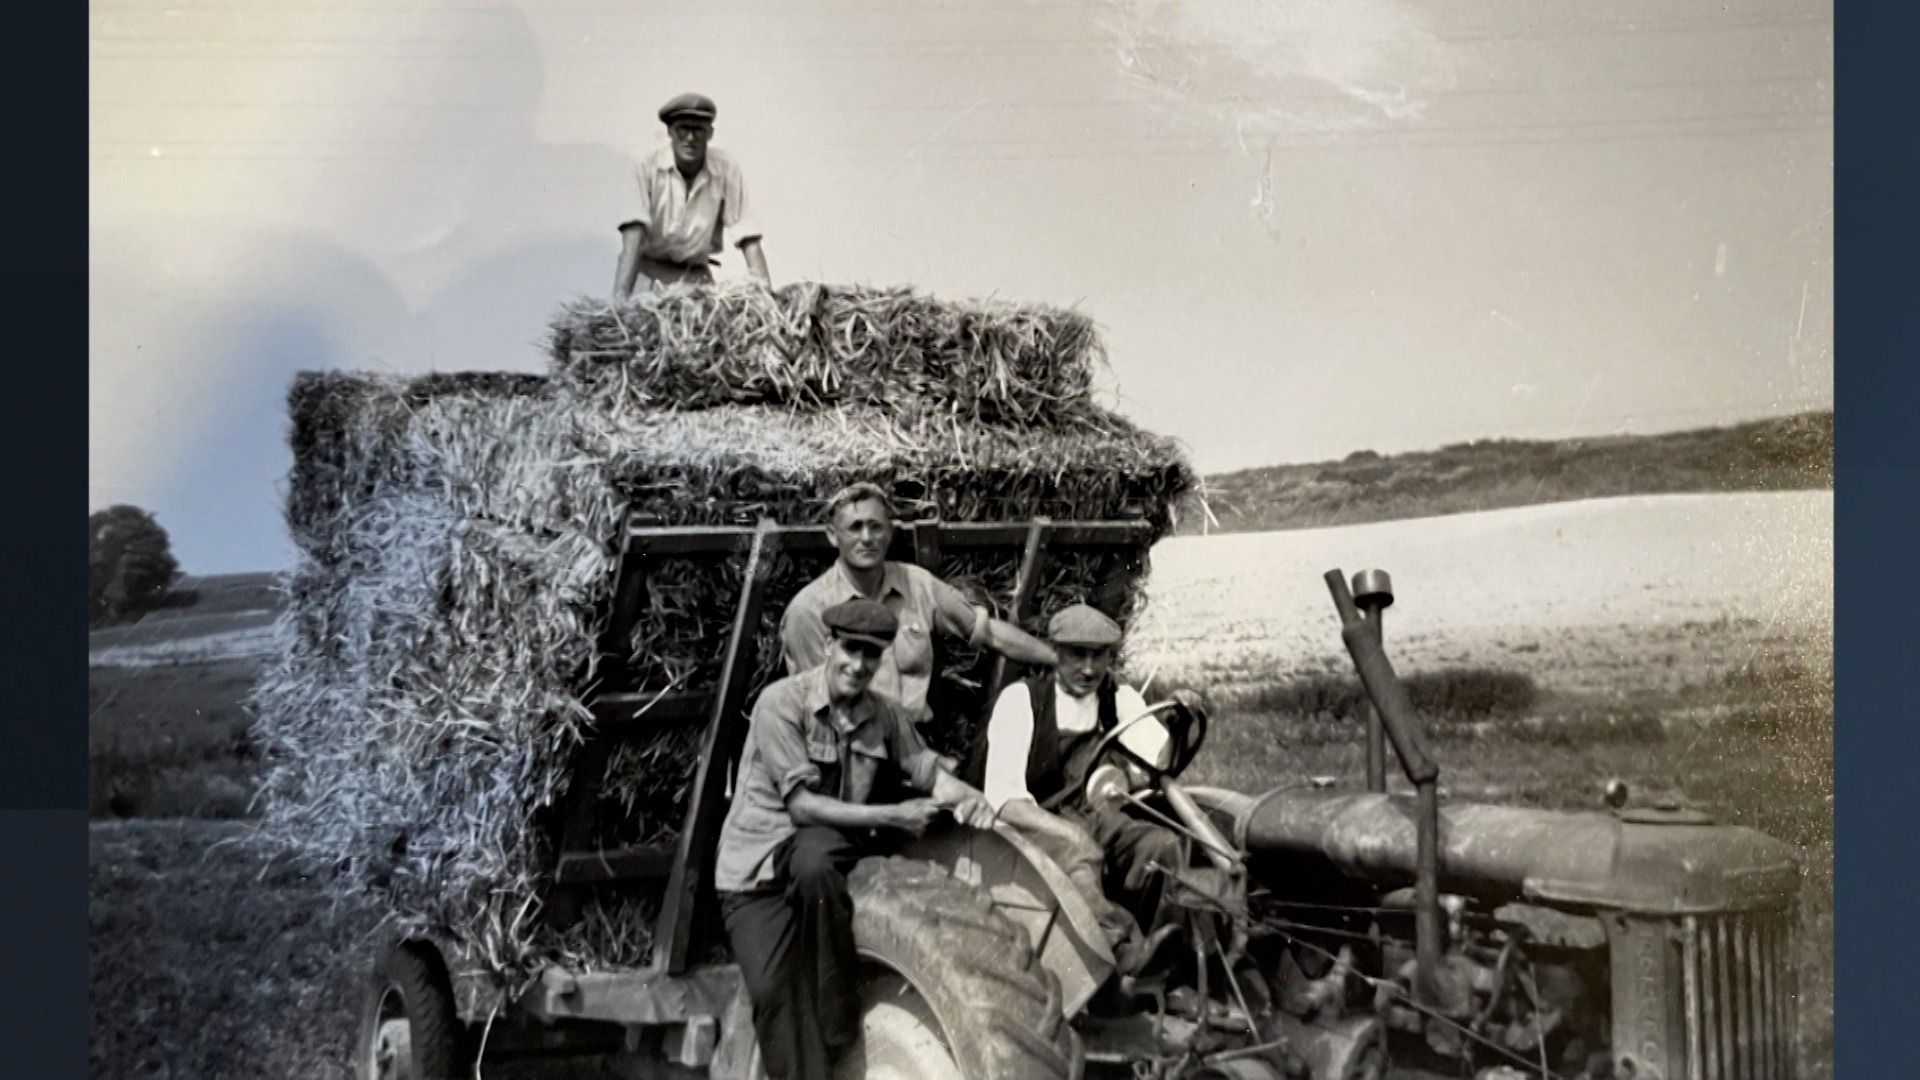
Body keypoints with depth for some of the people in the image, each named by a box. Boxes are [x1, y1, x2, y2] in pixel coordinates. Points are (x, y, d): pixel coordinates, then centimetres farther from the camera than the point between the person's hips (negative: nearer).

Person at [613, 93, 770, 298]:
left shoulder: (727, 168, -10)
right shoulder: (648, 168, -16)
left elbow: (747, 237, -11)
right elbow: (634, 232, -26)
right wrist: (620, 298, -37)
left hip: (697, 271, 2)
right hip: (652, 269, -2)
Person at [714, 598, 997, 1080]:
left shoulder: (880, 714, 4)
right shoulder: (782, 702, -14)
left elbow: (927, 769, 10)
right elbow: (802, 805, -18)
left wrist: (967, 797, -13)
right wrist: (891, 817, -20)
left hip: (822, 851, 3)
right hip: (755, 866, -3)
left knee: (813, 860, -35)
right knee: (772, 988, -24)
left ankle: (837, 1020, -19)